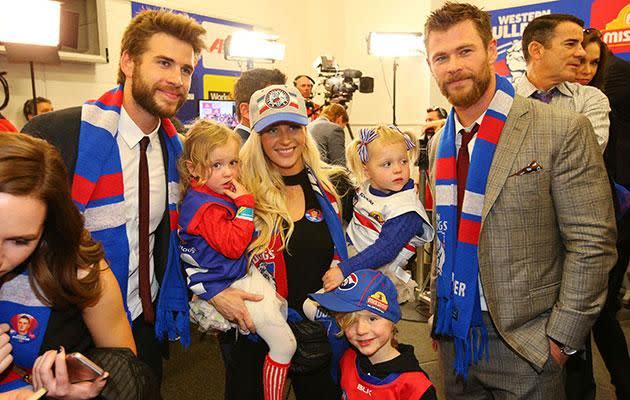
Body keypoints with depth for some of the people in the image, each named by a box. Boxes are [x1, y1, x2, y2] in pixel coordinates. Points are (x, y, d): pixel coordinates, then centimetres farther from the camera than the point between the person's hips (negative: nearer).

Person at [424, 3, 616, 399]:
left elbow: (592, 243, -14)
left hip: (524, 340, -5)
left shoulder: (562, 131, -14)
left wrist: (561, 338, -14)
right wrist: (438, 305, 9)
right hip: (453, 334, 5)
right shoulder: (440, 142, 4)